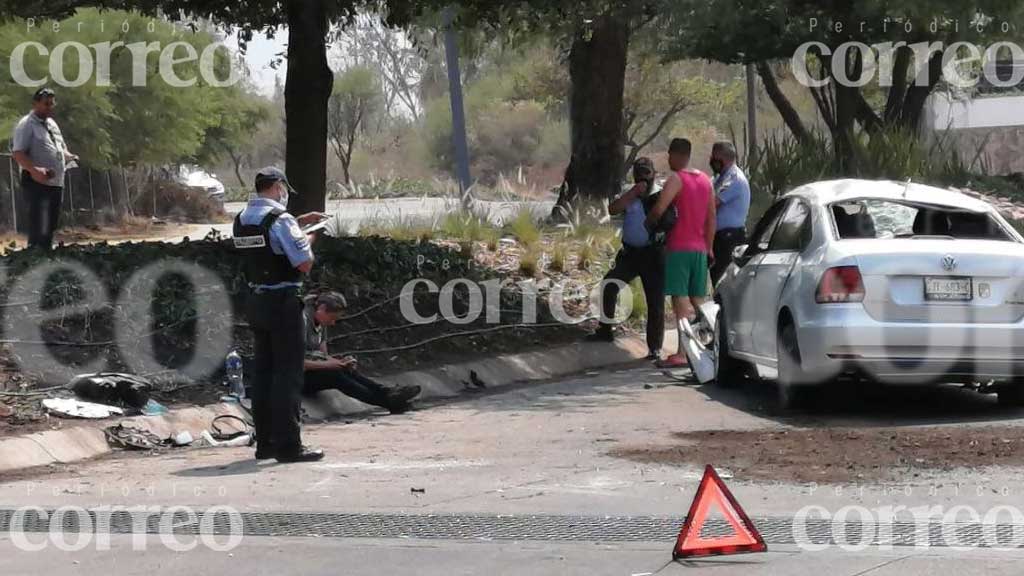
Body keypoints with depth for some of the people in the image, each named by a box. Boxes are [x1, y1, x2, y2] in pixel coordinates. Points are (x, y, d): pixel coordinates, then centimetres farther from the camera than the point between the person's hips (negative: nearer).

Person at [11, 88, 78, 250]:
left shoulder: (52, 124, 19)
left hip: (56, 183, 9)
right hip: (36, 183, -9)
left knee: (51, 226, 14)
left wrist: (69, 157, 6)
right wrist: (34, 169, -34)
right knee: (38, 229, -13)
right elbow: (18, 153, -18)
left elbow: (61, 148, 29)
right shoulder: (26, 124, -8)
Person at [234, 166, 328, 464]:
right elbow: (305, 264, -16)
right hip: (282, 302, -8)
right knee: (288, 373, -4)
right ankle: (288, 444, -5)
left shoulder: (242, 220, 9)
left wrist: (299, 222, 27)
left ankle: (265, 442, 17)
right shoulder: (280, 219, -15)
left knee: (263, 371, 13)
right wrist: (308, 240, 3)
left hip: (255, 302, 8)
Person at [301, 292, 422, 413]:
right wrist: (327, 365, -21)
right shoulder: (303, 320, -15)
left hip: (313, 371, 9)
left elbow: (323, 355, 16)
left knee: (347, 371, -14)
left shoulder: (320, 324, 14)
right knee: (335, 375, -28)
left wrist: (340, 362, -4)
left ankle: (386, 393, -28)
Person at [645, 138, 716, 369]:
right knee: (697, 301, 13)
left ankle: (682, 353, -15)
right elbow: (711, 216, 15)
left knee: (681, 300, -10)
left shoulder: (676, 180, -10)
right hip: (699, 248, 7)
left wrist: (649, 224, -1)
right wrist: (708, 247, 19)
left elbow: (659, 209, -21)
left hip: (678, 248, -7)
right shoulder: (705, 180, 12)